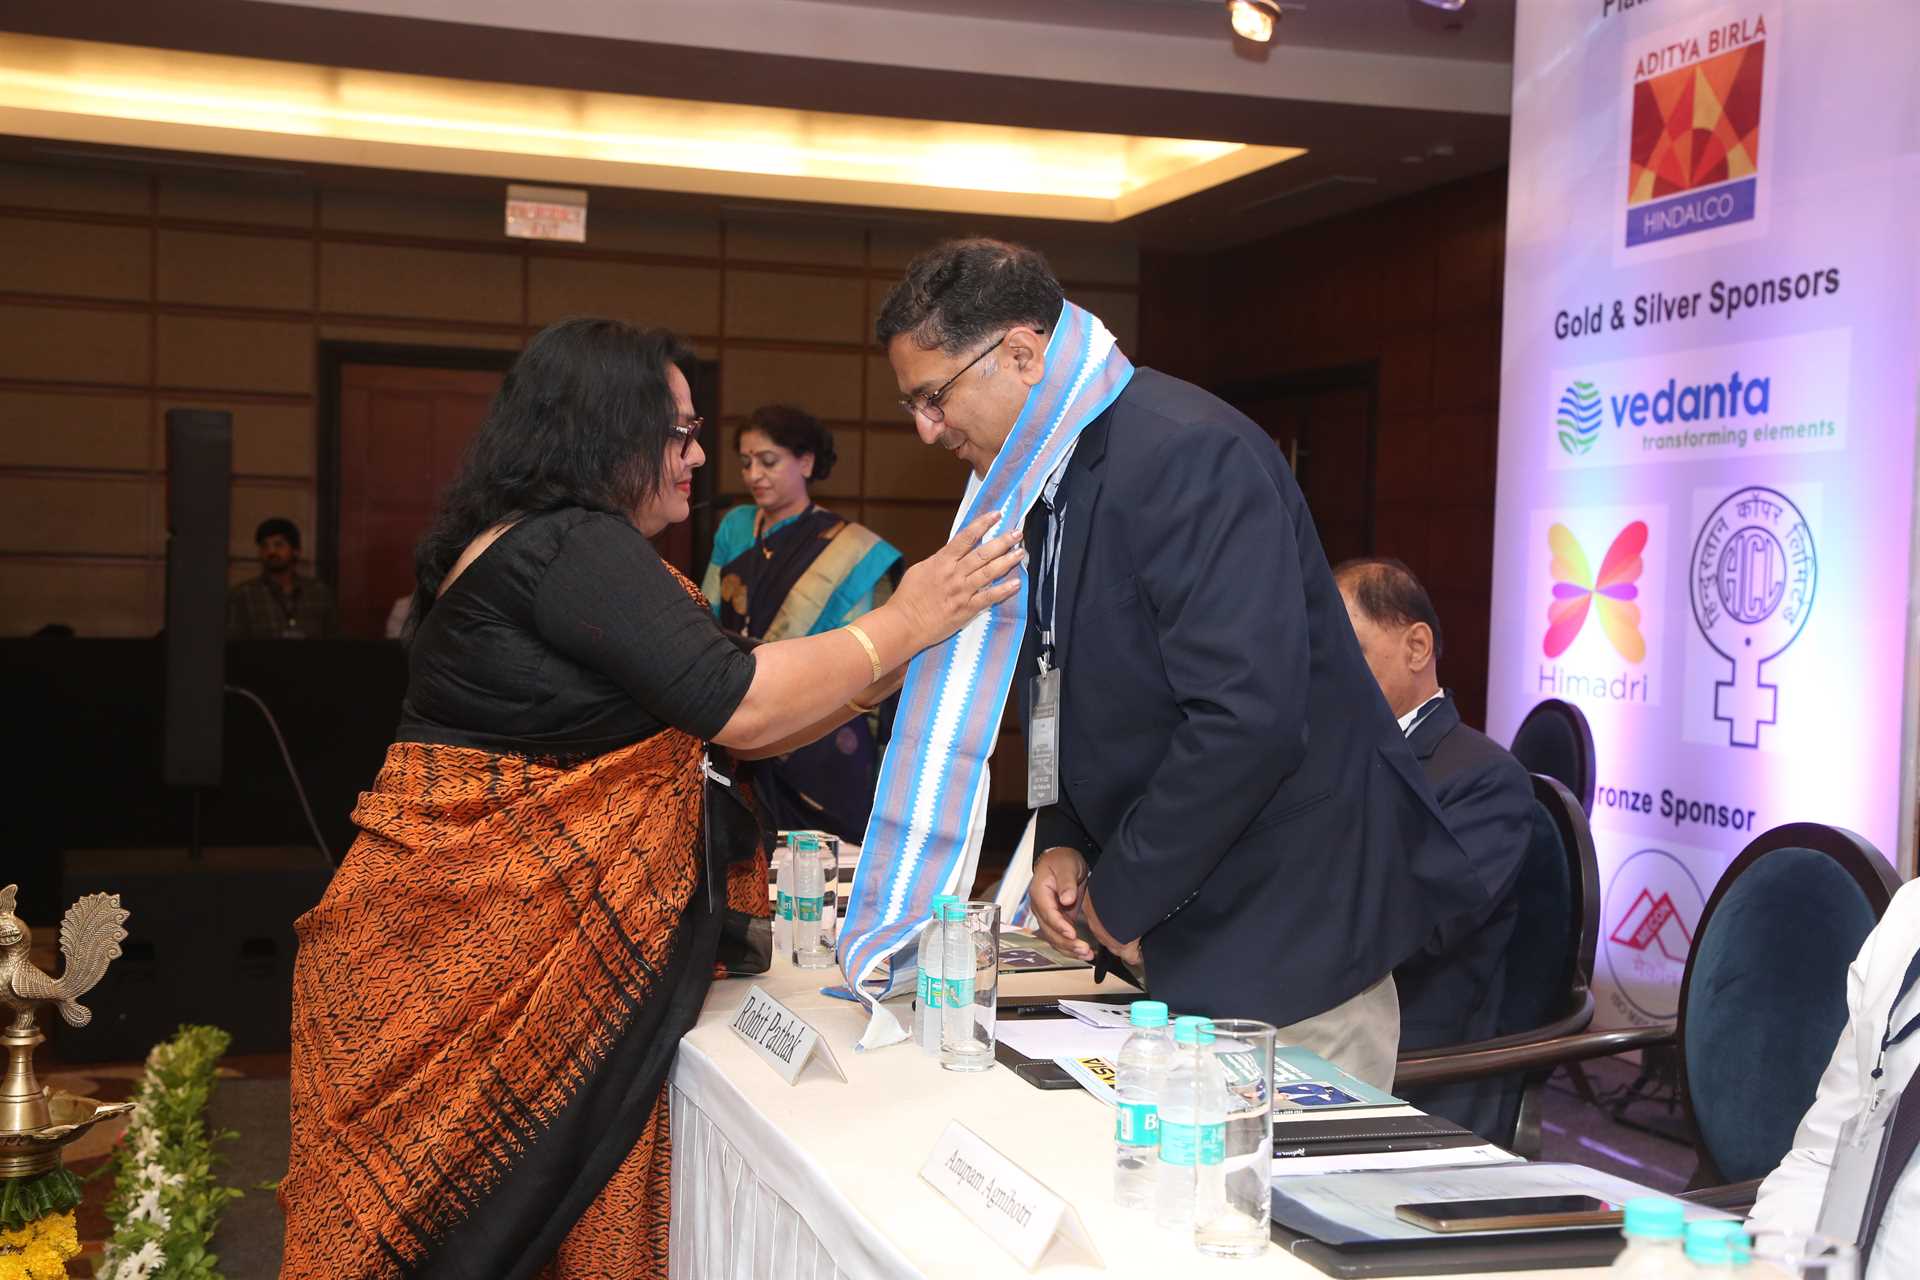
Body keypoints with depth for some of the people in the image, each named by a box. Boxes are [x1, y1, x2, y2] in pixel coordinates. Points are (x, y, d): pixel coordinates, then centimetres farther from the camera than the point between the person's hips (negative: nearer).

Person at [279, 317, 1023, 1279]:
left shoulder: (531, 545, 16)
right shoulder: (575, 547, -15)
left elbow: (708, 723, 16)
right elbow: (735, 707, -20)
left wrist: (893, 665, 11)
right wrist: (904, 625, -10)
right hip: (485, 948, -9)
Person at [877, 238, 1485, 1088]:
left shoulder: (1185, 453, -21)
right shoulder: (1050, 487, 10)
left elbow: (1248, 718, -29)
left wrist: (1121, 895, -17)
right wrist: (1062, 843, 4)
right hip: (1184, 938, 9)